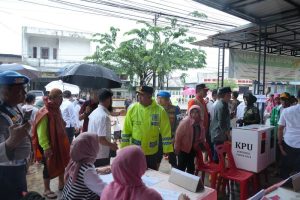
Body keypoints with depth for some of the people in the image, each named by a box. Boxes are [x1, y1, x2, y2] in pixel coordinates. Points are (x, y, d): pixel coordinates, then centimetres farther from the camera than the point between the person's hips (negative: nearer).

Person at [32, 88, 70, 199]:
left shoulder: (56, 109, 6)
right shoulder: (44, 112, -22)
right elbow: (41, 132, -24)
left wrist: (64, 142, 20)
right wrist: (46, 147, -25)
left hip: (59, 143, 9)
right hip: (49, 146, -9)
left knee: (62, 163, 18)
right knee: (49, 167, 5)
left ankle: (61, 184, 37)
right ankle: (46, 190, 23)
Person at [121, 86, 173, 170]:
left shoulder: (160, 110, -10)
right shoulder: (132, 109, -8)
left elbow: (166, 132, -6)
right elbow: (126, 131, -3)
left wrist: (167, 151, -6)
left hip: (152, 153, 0)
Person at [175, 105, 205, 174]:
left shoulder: (201, 122, -7)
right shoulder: (185, 121, -22)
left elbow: (202, 136, 6)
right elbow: (178, 135, -18)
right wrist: (177, 148, -14)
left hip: (193, 148, 5)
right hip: (183, 148, -5)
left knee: (191, 167, 19)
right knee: (181, 167, 3)